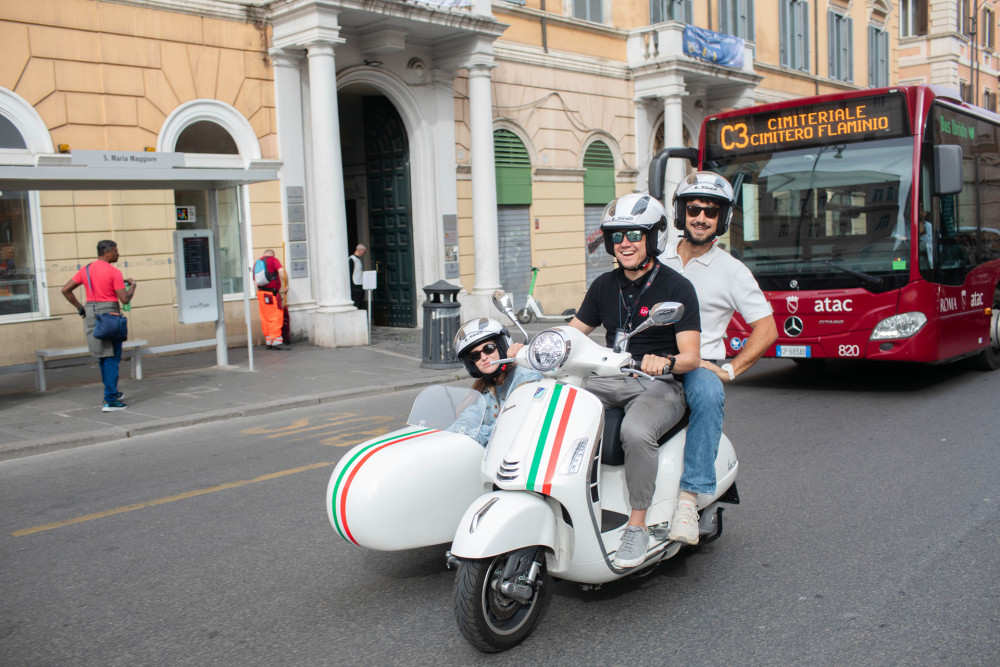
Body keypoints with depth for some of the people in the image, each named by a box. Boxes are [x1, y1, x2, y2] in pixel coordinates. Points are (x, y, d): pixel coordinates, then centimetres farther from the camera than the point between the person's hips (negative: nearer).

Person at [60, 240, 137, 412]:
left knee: (103, 357, 19)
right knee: (112, 358, -3)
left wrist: (80, 308, 11)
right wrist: (132, 285, 5)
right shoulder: (113, 272, -11)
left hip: (91, 314, 7)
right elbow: (125, 299, -13)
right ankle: (110, 401, -6)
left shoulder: (86, 270, 8)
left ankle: (111, 393, 30)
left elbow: (66, 290, 7)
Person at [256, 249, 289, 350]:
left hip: (261, 292, 7)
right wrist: (286, 286, -9)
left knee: (265, 319, 10)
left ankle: (269, 342, 13)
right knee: (276, 318, -6)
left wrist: (258, 299, 24)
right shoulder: (273, 260, -2)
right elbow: (282, 272, -19)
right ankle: (276, 341, -11)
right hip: (271, 293, -7)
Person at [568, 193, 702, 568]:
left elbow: (691, 356, -10)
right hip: (610, 380, 6)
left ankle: (637, 527, -23)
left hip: (660, 386, -5)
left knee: (636, 431, -37)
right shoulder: (604, 285, 14)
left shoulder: (676, 287, -4)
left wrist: (665, 363, -33)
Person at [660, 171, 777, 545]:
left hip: (699, 365, -3)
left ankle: (689, 496, -35)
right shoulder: (658, 262, 15)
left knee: (708, 394, -38)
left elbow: (767, 330, 4)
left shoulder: (732, 271, 6)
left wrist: (730, 369, -8)